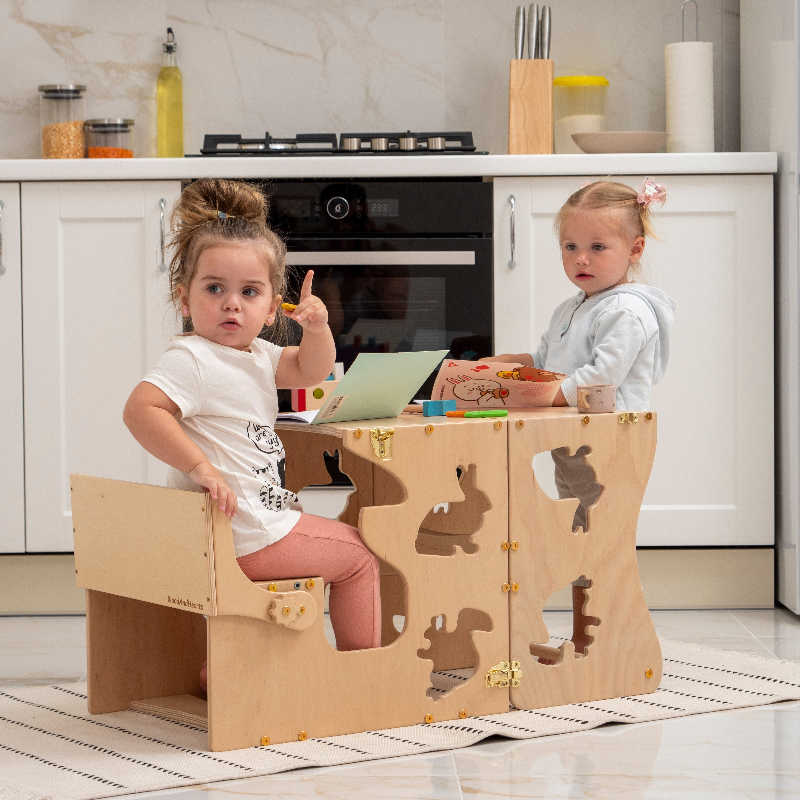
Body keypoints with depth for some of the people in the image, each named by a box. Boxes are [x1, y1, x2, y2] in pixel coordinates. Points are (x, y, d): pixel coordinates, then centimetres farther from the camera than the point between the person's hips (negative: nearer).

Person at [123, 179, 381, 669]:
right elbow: (141, 409, -32)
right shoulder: (191, 360, -19)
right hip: (251, 540, -10)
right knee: (359, 554, 5)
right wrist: (199, 466, -34)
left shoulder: (256, 356, 10)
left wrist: (317, 326, -1)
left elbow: (310, 370, 20)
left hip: (268, 522, 10)